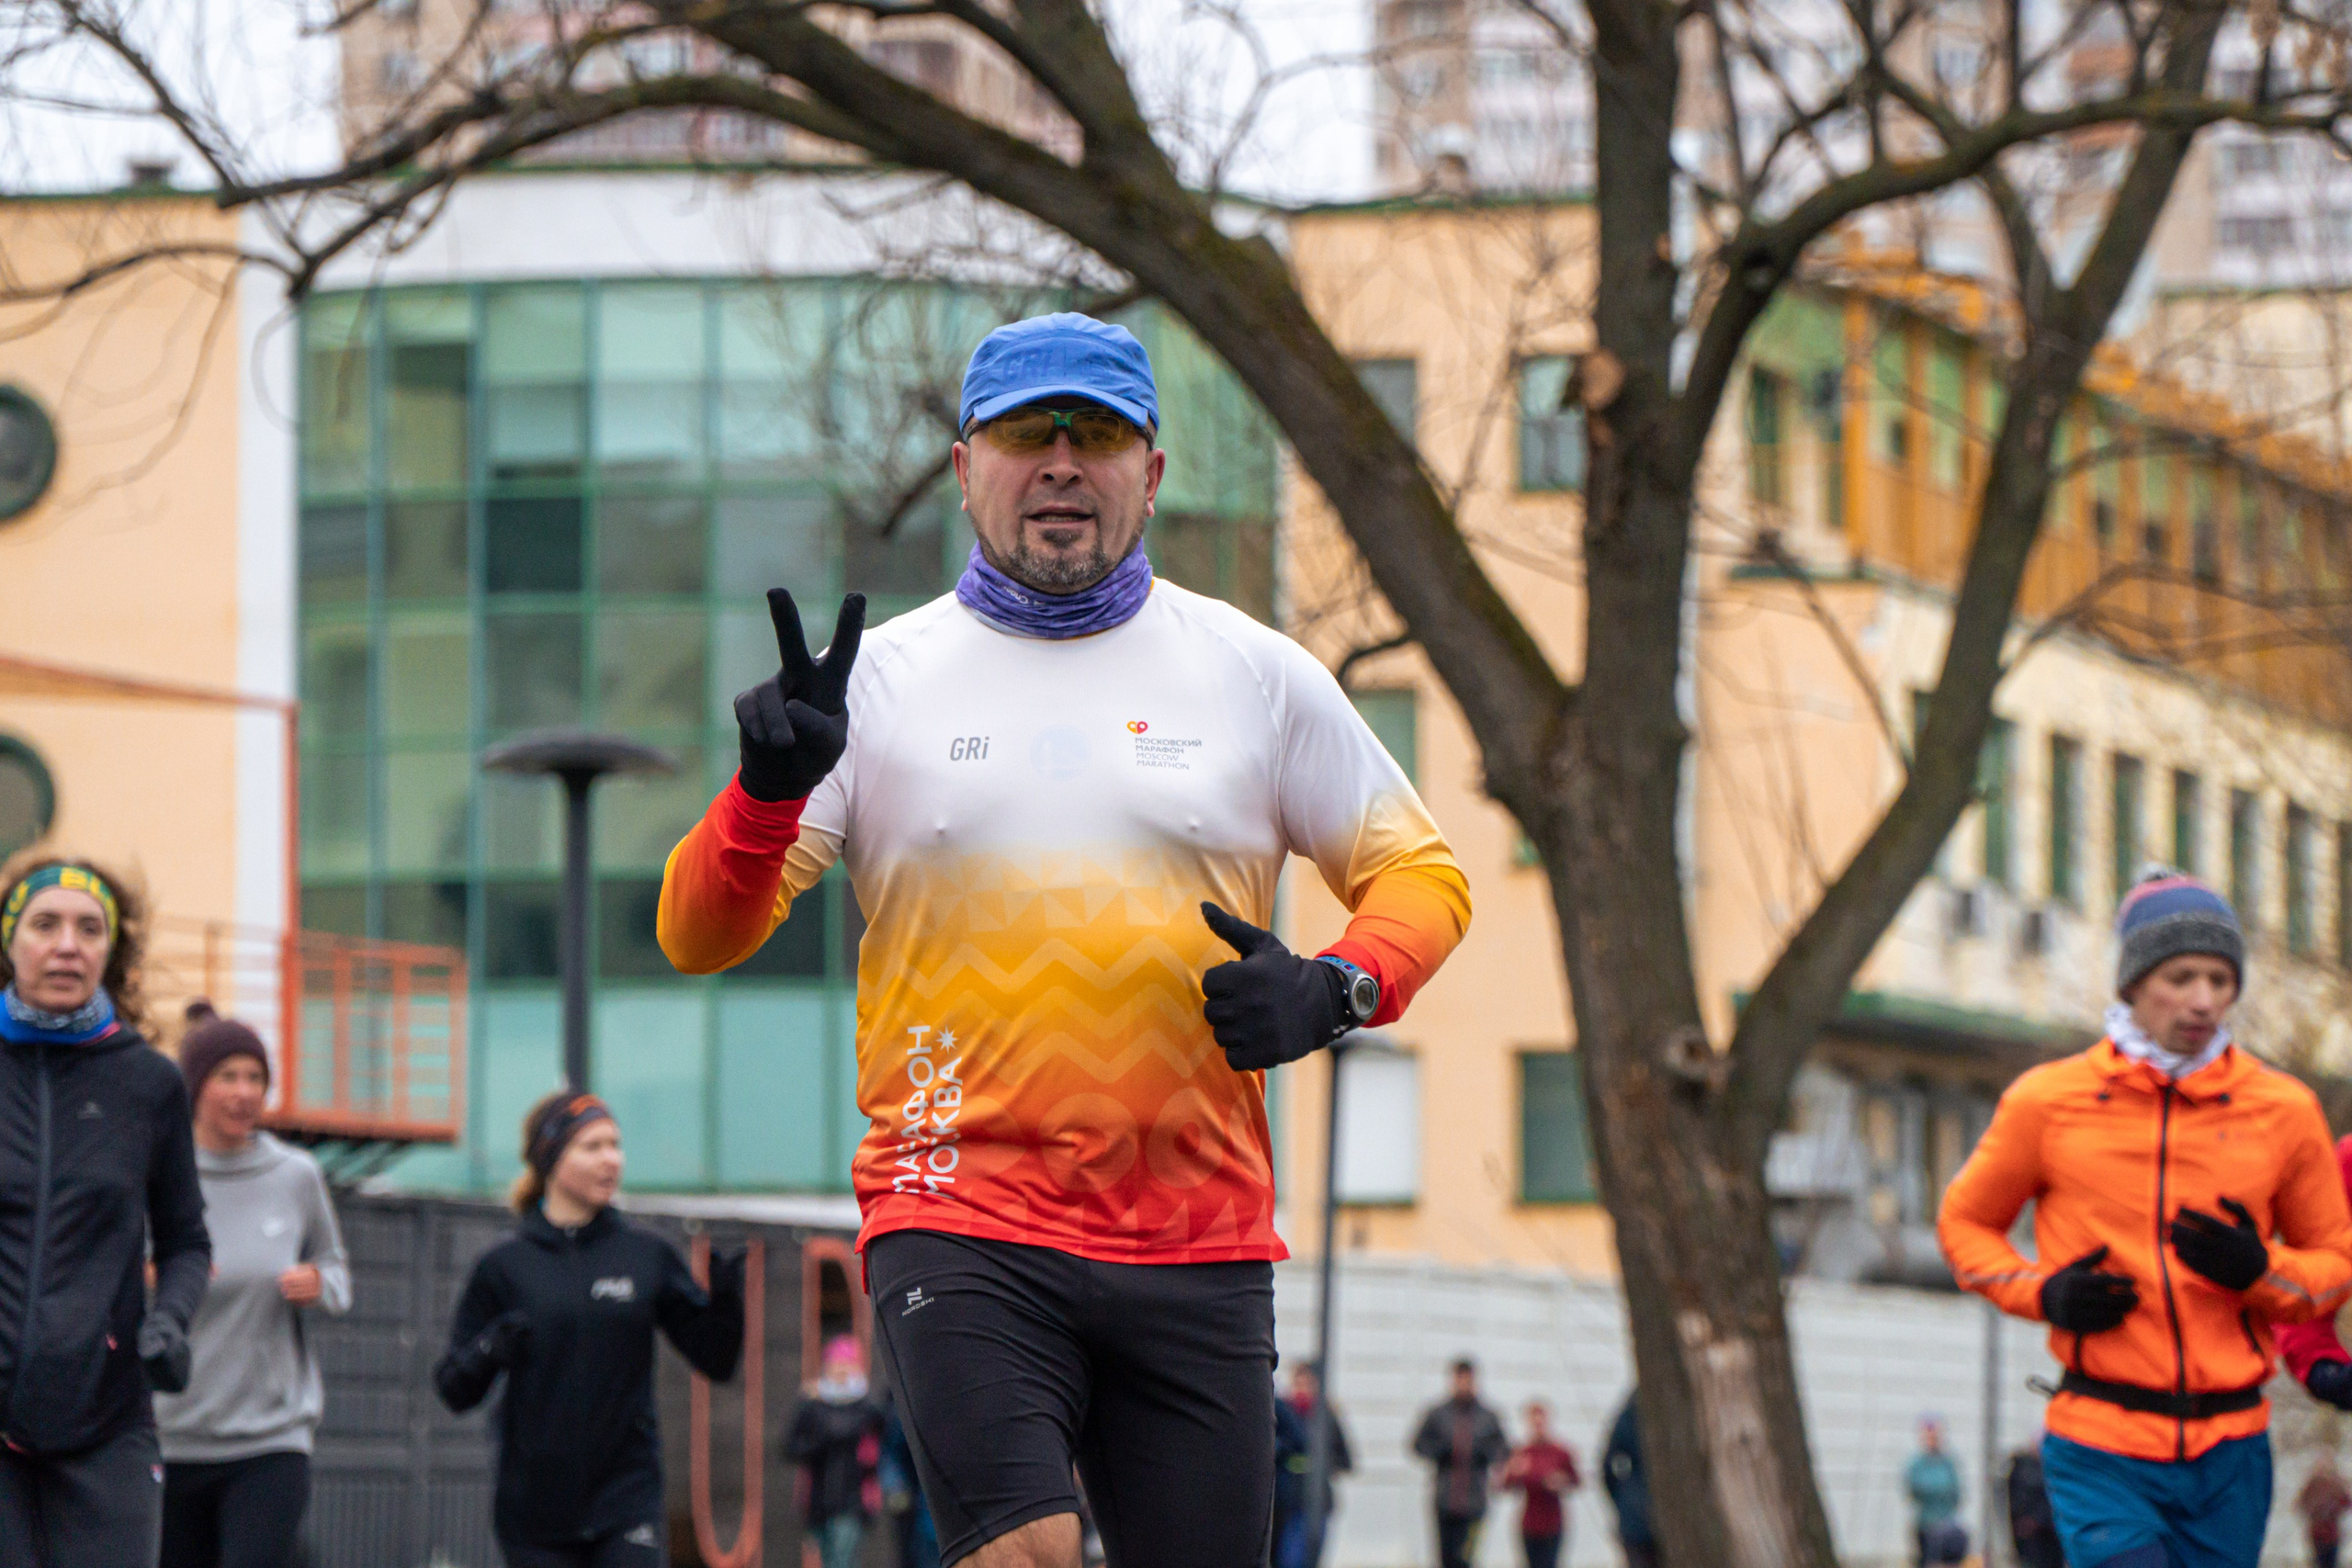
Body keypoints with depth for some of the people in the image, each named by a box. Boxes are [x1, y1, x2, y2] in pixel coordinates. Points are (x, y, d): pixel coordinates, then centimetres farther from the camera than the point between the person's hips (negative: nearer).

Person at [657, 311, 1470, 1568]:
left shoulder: (1256, 674, 10)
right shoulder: (882, 679, 6)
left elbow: (1421, 875, 16)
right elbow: (699, 935, 3)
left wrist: (1338, 988, -6)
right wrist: (768, 791, -18)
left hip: (1200, 1240, 2)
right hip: (958, 1217, -2)